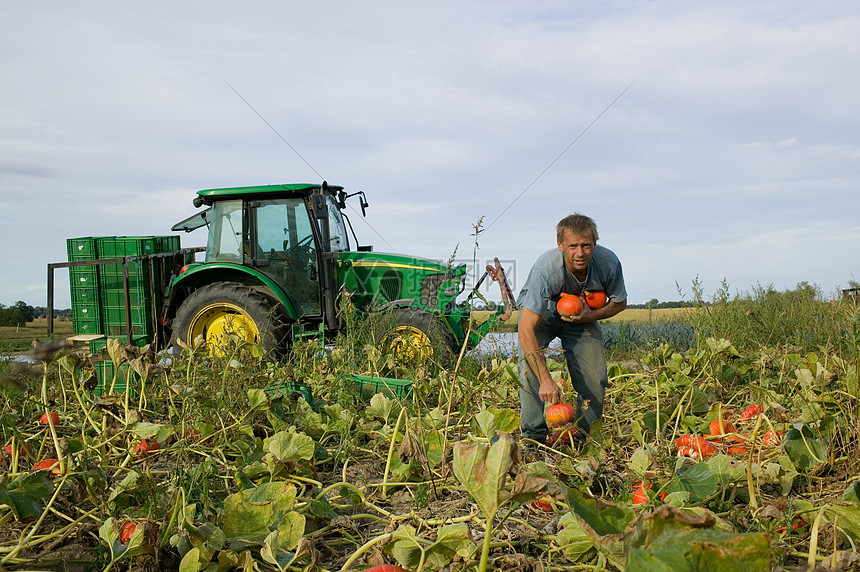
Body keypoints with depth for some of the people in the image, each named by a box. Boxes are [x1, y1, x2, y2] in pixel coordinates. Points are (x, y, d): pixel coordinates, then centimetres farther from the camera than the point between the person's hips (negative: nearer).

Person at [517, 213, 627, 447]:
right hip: (540, 311, -3)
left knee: (595, 379, -10)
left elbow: (619, 302, -5)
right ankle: (534, 434, -15)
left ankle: (584, 435, 11)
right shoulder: (545, 269, -39)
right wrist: (546, 379, -48)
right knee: (531, 364, -27)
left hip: (583, 315, 3)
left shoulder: (608, 263, -28)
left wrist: (590, 315, -26)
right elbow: (526, 328, -42)